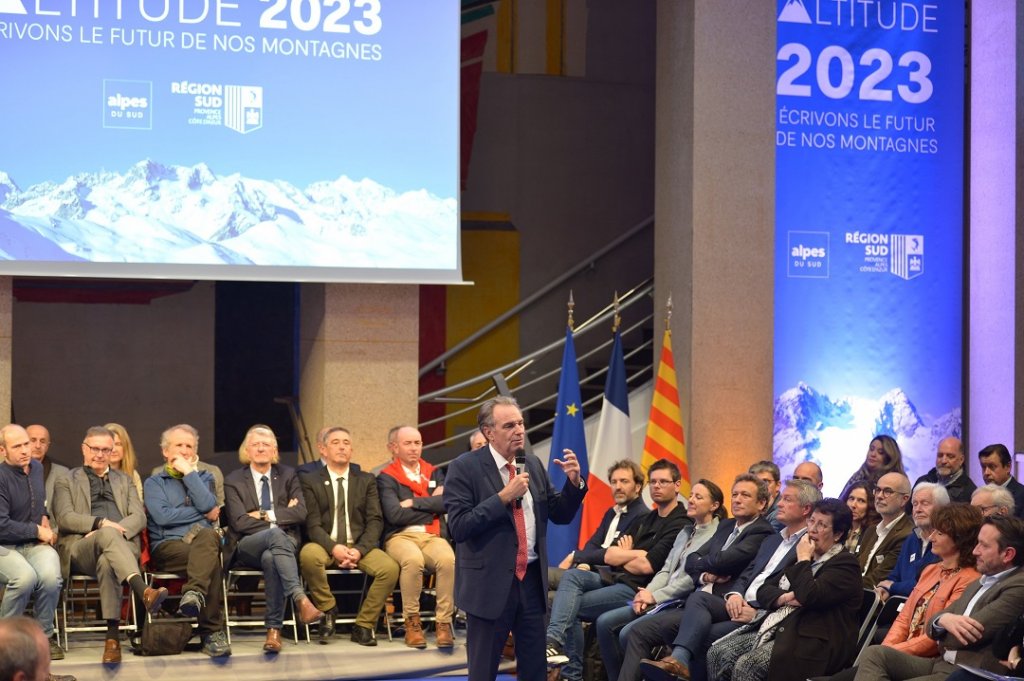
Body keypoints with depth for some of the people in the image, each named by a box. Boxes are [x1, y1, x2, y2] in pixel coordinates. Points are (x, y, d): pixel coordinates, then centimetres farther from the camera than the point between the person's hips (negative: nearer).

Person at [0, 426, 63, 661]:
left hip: (35, 544, 5)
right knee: (25, 577, -37)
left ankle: (45, 635, -6)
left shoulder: (37, 467, 12)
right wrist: (37, 531, -10)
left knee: (51, 576, -30)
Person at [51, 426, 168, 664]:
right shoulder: (66, 482, 21)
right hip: (80, 548, -2)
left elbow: (139, 517, 14)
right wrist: (101, 524, -13)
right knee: (108, 535, -39)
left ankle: (113, 636, -48)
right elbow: (64, 518, 3)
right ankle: (144, 591, -60)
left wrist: (116, 529, -8)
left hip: (121, 544, 2)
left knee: (107, 563, -38)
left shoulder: (124, 481, 29)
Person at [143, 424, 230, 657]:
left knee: (207, 535, -40)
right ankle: (212, 631, -42)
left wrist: (188, 472, 4)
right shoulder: (154, 483, 18)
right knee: (211, 561, -37)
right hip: (168, 546, -2)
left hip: (204, 541, 2)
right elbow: (162, 516, -4)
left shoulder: (203, 478, 26)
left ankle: (194, 594, -58)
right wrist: (205, 515, 2)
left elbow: (208, 505, 1)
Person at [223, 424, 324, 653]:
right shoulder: (233, 481, 9)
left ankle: (273, 630, -40)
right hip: (248, 547, -1)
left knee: (270, 558, -38)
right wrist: (282, 516, -6)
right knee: (276, 535, -38)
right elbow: (240, 522, -5)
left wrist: (266, 514, -5)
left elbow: (300, 514, 1)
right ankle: (300, 600, -52)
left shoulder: (288, 475, 15)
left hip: (286, 543, 2)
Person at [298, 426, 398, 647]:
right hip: (326, 545, -2)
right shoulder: (311, 481, 7)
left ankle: (363, 625, -9)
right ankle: (328, 610, -12)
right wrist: (334, 548, -21)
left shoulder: (366, 481, 13)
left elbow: (375, 521, 4)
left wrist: (359, 550, -14)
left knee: (390, 568, -27)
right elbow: (313, 524, -3)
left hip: (359, 546, 2)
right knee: (308, 554, -36)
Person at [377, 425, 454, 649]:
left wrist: (414, 502, -5)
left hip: (433, 536, 3)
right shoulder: (386, 478, 6)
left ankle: (444, 622, -24)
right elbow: (394, 515, -9)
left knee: (448, 559, -33)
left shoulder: (434, 473, 19)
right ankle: (412, 622, -21)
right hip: (400, 537, -3)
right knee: (413, 559, -38)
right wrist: (432, 505, -1)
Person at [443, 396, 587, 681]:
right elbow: (458, 527, -18)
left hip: (532, 579, 5)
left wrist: (574, 483, -6)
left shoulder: (533, 464, 7)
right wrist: (503, 497, -23)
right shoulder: (465, 468, -10)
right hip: (489, 582, -5)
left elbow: (560, 515, 12)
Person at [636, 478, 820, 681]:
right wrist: (734, 594, -1)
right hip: (739, 604, 7)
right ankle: (679, 660, -39)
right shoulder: (771, 540, 27)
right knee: (698, 597, -23)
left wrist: (757, 612, -19)